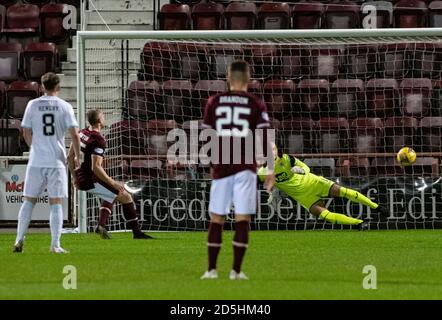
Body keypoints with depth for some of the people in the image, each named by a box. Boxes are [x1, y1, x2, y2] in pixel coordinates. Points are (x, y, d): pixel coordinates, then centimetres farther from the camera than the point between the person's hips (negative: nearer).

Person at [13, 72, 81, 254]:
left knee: (29, 201, 10)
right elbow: (74, 134, -6)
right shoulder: (65, 107, -1)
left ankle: (19, 240, 7)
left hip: (36, 161, 1)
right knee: (56, 203, 1)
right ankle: (55, 244, -5)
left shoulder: (33, 105, 2)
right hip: (57, 161, -1)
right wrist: (76, 156, 6)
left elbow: (26, 133, 6)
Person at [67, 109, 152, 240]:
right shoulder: (99, 141, -19)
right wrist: (113, 183, -18)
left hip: (80, 179, 9)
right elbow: (96, 168, -25)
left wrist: (74, 176, 24)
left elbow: (70, 156, 14)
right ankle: (137, 232, 4)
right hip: (91, 181, -9)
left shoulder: (82, 133, 6)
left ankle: (101, 225, 18)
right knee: (126, 197, 1)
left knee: (110, 195, 31)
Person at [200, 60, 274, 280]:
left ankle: (211, 269, 9)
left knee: (216, 219, 9)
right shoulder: (256, 104, 0)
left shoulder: (214, 102, 5)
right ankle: (236, 270, -3)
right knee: (242, 219, 0)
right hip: (245, 167, -2)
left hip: (221, 167, 2)